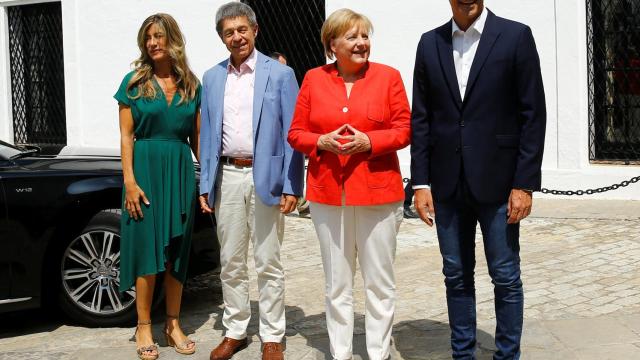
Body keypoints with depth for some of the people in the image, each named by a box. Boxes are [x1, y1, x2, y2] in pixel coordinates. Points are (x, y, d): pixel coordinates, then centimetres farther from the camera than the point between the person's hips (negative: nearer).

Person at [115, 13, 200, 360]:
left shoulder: (191, 85, 7)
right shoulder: (134, 82, 0)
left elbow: (197, 137, 9)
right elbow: (126, 136, -3)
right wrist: (129, 181, -12)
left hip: (181, 171, 3)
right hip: (146, 168, -3)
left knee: (177, 252, 7)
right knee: (147, 249, -2)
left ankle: (173, 325, 17)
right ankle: (143, 328, 8)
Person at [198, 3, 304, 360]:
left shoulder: (280, 74, -2)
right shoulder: (212, 78, 10)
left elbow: (292, 134, -4)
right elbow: (208, 135, 12)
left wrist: (292, 187, -10)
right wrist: (206, 185, 6)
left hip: (266, 178, -3)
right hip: (227, 177, 4)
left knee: (269, 263, 4)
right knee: (231, 262, 11)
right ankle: (235, 331, 24)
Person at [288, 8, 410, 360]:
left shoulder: (388, 76, 1)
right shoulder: (314, 79, 5)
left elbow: (404, 129, 0)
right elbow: (296, 133, 6)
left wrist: (368, 141, -16)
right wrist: (322, 142, -13)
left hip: (378, 192, -1)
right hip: (328, 194, 2)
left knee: (380, 282, 5)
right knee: (336, 283, 10)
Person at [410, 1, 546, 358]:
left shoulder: (515, 36, -3)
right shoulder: (430, 43, 7)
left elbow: (533, 114, -5)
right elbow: (420, 118, 7)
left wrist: (524, 184, -9)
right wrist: (421, 182, 2)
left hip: (497, 182, -3)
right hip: (447, 184, 3)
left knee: (506, 277, 5)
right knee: (456, 276, 11)